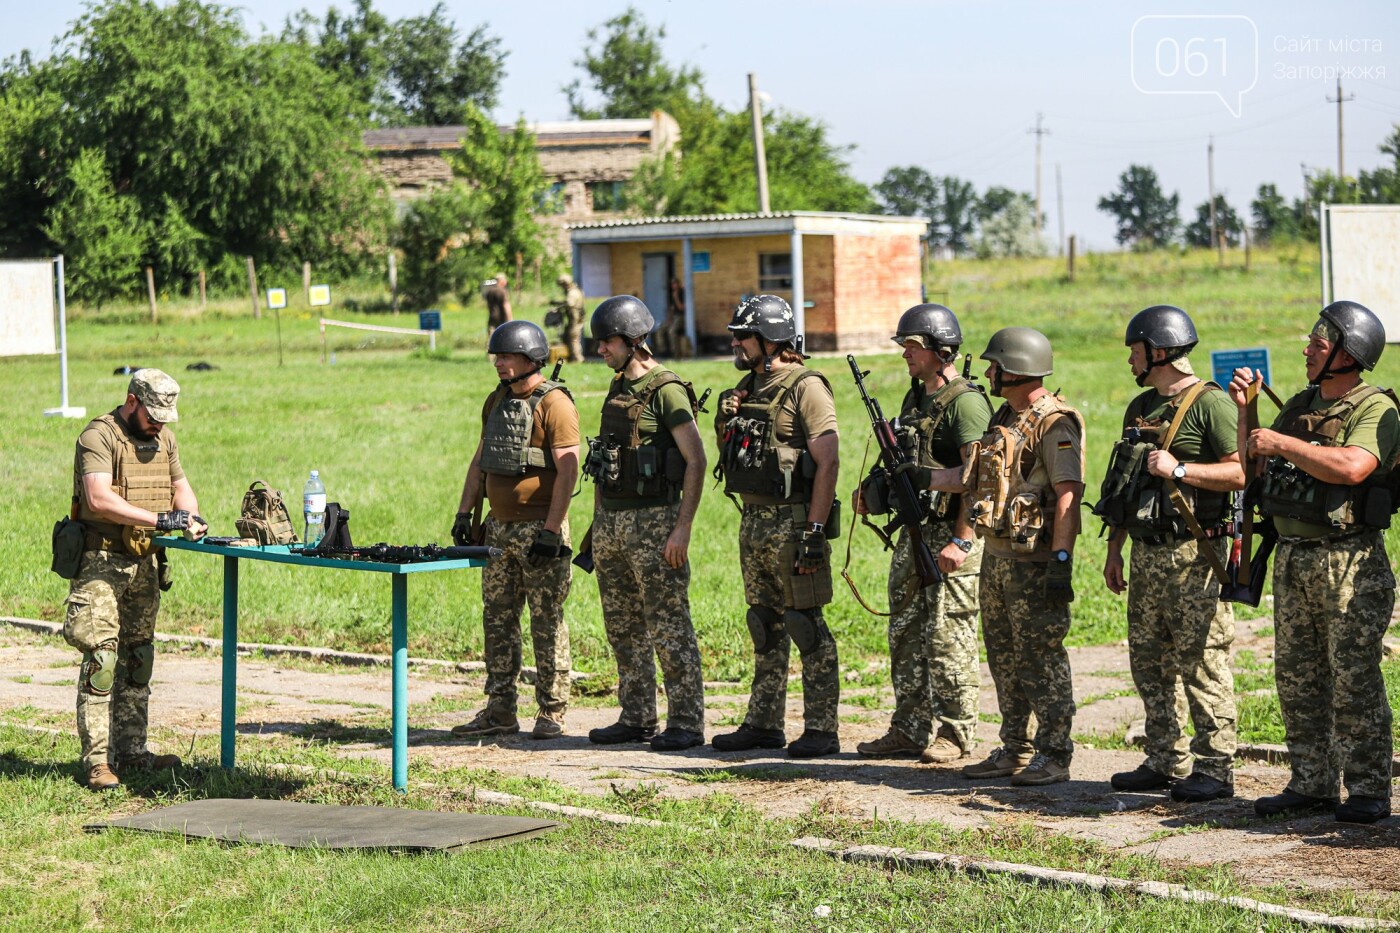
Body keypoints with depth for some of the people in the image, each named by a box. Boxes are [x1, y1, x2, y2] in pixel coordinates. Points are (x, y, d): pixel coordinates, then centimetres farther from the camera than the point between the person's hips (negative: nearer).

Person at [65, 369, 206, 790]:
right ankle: (98, 760, -10)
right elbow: (99, 499, -25)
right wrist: (159, 520, -29)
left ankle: (132, 751, 19)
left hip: (145, 564, 8)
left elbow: (179, 484, 24)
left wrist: (192, 518, 1)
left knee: (138, 659, 12)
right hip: (101, 562, -8)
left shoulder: (164, 438, 12)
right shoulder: (98, 436, -13)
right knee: (102, 658, -11)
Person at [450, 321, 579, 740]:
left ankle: (551, 713, 5)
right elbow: (480, 461, 20)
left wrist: (551, 530, -21)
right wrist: (465, 512, 12)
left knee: (547, 623, -2)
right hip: (499, 528, 8)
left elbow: (568, 470, -17)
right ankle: (499, 712, 14)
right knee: (497, 620, 9)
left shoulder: (554, 403, -12)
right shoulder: (497, 402, 13)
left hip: (539, 530, -8)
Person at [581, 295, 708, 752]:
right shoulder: (617, 391, 14)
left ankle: (686, 723, -2)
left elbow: (696, 461, -15)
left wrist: (683, 527, -20)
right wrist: (598, 522, 19)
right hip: (612, 522, 9)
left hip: (654, 520, -9)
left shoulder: (666, 391, -12)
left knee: (669, 628, -6)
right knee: (623, 628, 12)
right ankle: (636, 718, 20)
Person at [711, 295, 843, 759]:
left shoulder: (805, 388, -12)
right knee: (765, 625, 13)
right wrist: (727, 420, 2)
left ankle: (821, 729, 0)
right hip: (753, 520, 8)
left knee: (806, 625, -4)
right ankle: (764, 723, 19)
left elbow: (828, 461, -17)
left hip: (793, 521, -8)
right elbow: (731, 456, 23)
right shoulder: (746, 389, 14)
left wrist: (814, 531, -22)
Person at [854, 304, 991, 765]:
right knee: (906, 633, 12)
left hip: (950, 534, -9)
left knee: (949, 638, -4)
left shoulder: (964, 402, -14)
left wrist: (962, 541, -24)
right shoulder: (914, 399, 15)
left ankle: (955, 733, 5)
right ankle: (909, 730, 20)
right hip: (913, 532, 9)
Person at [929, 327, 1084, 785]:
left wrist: (1060, 560, -25)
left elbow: (1068, 493, -20)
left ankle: (1054, 756, 1)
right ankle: (1014, 751, 21)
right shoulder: (1004, 419, 15)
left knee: (1041, 660, -5)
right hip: (996, 556, 9)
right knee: (1004, 660, 13)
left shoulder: (1054, 425, -14)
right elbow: (971, 477, 20)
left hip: (1034, 562, -9)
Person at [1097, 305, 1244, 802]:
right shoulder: (1140, 408, 17)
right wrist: (1114, 550, 18)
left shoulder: (1210, 403, -9)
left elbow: (1242, 472, -17)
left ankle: (1215, 769, -2)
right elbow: (1122, 486, 21)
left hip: (1192, 554, -9)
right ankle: (1165, 762, 19)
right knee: (1150, 661, 11)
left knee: (1200, 662, -7)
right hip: (1146, 553, 9)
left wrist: (1179, 469, -20)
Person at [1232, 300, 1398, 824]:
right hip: (1293, 559, 8)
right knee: (1298, 679, 10)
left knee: (1354, 681, -5)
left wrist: (1281, 444, -20)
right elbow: (1250, 465, 23)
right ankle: (1311, 784, 18)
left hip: (1350, 562, -8)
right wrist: (1245, 409, 11)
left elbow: (1351, 467, -27)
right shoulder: (1299, 406, 15)